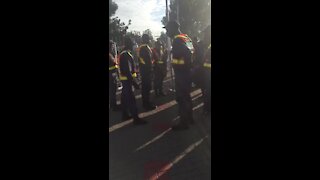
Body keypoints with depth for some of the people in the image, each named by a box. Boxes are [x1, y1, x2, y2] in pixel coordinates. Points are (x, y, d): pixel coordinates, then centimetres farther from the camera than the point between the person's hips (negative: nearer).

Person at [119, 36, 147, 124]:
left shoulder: (124, 53, 13)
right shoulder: (126, 54, -20)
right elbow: (127, 70, -26)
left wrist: (132, 80, 22)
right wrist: (133, 82, -27)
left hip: (124, 79, 11)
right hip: (127, 79, -11)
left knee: (125, 97, 16)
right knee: (131, 98, -10)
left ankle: (125, 115, 28)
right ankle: (136, 118, -8)